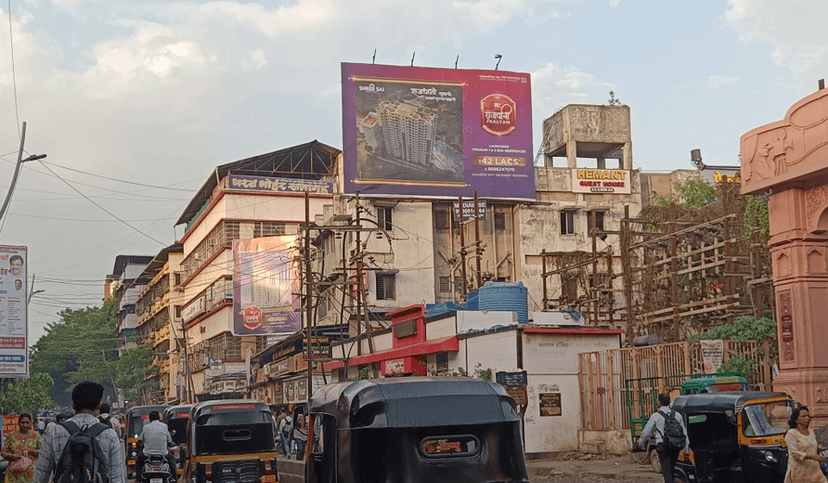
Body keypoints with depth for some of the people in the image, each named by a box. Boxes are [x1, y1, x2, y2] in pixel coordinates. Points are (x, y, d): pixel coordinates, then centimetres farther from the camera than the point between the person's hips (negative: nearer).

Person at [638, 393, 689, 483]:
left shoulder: (656, 416, -5)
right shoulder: (677, 415, 9)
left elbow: (646, 432, 1)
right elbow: (684, 432, 11)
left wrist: (641, 443, 20)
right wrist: (686, 449, 17)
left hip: (662, 446, -5)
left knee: (666, 470, -7)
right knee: (671, 469, 17)